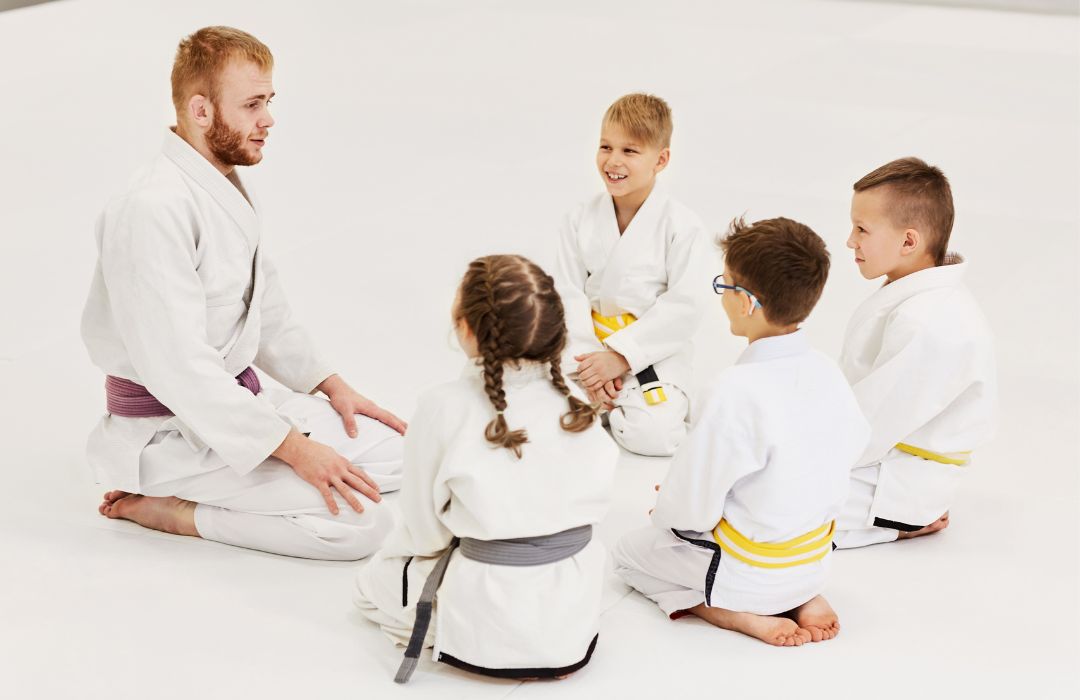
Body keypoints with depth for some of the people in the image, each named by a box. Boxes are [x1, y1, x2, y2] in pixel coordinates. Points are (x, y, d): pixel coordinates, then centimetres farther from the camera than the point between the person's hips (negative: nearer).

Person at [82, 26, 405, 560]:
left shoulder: (223, 182, 7)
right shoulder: (155, 209, -25)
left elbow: (261, 300, 19)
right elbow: (176, 367, -28)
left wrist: (330, 385, 9)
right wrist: (294, 448, -25)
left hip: (237, 397, 10)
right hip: (171, 430, -10)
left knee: (399, 453, 6)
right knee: (362, 524, -19)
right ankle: (161, 506, -5)